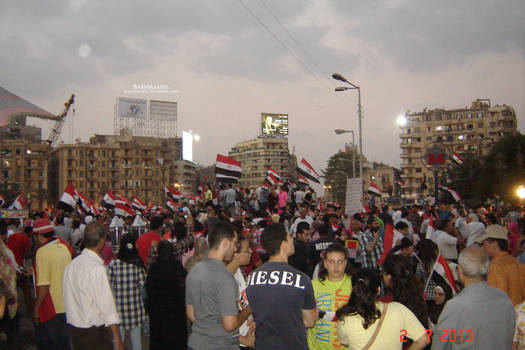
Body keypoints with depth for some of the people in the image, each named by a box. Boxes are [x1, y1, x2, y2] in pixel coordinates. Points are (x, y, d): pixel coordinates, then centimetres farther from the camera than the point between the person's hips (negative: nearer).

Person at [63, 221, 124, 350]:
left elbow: (68, 298, 10)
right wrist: (117, 339, -14)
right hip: (95, 333, -8)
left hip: (74, 328, 8)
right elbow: (107, 305, -19)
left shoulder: (71, 264, 4)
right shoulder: (97, 268, -21)